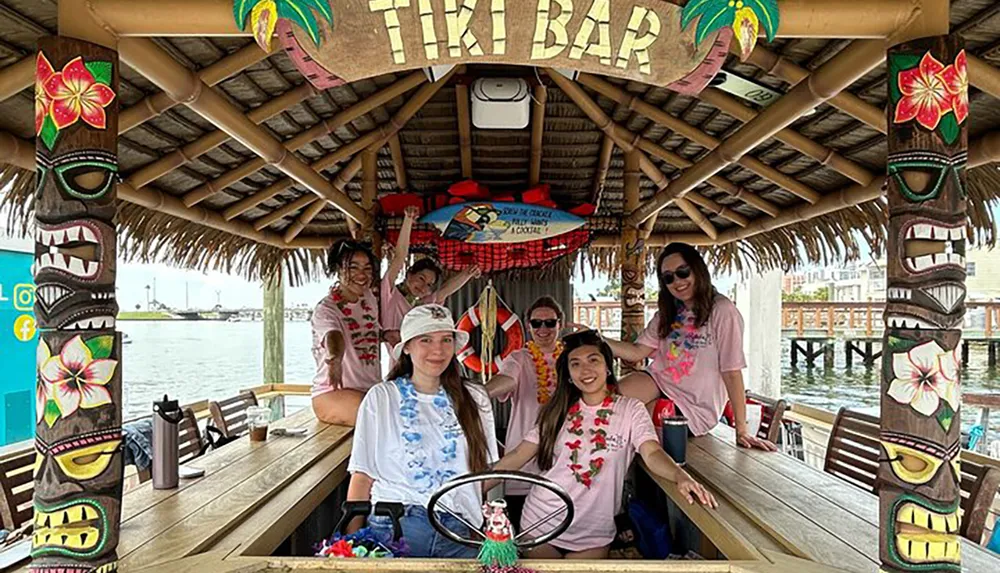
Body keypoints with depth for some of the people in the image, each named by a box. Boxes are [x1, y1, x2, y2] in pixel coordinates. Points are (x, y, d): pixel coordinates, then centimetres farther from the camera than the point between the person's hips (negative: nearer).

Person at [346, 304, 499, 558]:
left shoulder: (475, 400, 12)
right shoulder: (381, 398, 5)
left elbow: (485, 473, 15)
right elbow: (362, 476, 3)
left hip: (458, 530, 3)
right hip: (395, 527, -2)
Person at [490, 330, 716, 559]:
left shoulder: (630, 410, -5)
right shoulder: (557, 411, 1)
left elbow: (652, 453, -18)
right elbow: (518, 457, 0)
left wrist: (681, 476, -39)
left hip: (592, 534, -2)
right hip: (540, 523, 2)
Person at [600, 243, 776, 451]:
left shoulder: (721, 311, -14)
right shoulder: (667, 313, 10)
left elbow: (732, 373, -17)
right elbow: (637, 352, 2)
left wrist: (742, 431, -16)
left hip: (694, 406, -5)